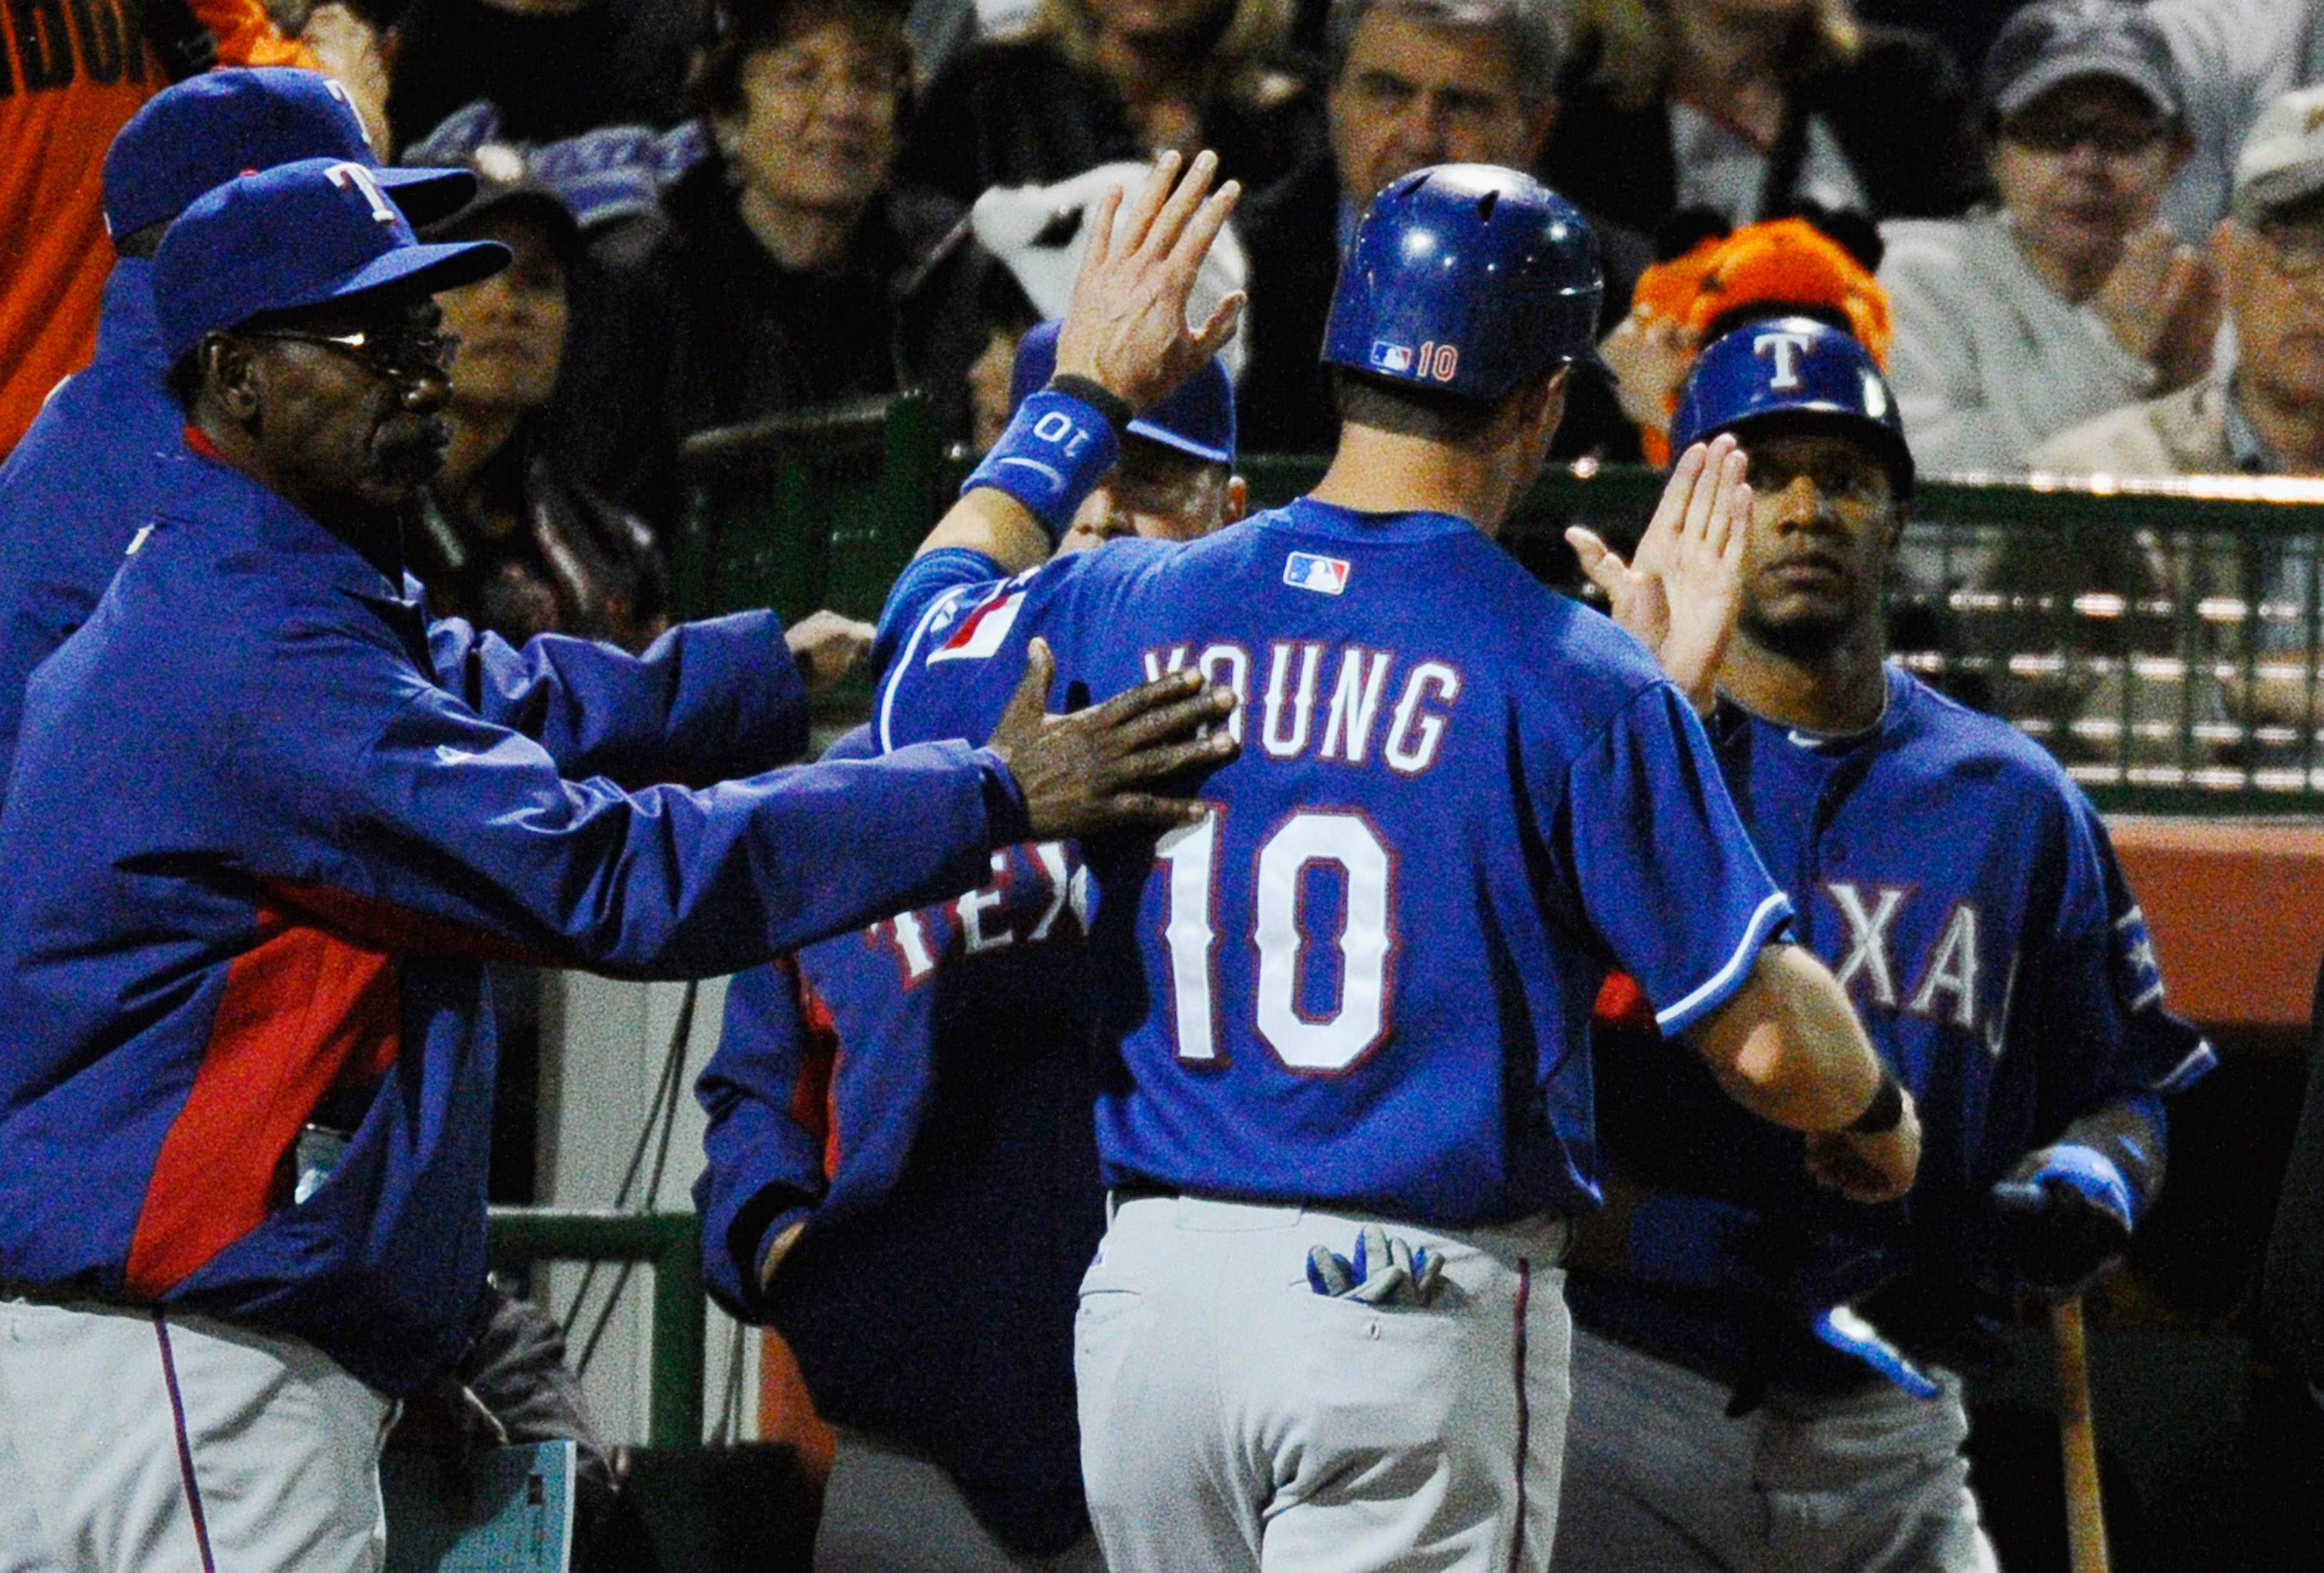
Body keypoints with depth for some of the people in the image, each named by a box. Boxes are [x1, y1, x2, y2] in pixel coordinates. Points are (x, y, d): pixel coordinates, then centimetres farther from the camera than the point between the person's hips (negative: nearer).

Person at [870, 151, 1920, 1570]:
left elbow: (925, 644, 29)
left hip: (1151, 1292, 5)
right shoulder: (1575, 679, -8)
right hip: (1423, 1328, -5)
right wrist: (1878, 1118, 16)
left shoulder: (1122, 607, 4)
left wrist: (1079, 399, 37)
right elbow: (1762, 1037, -7)